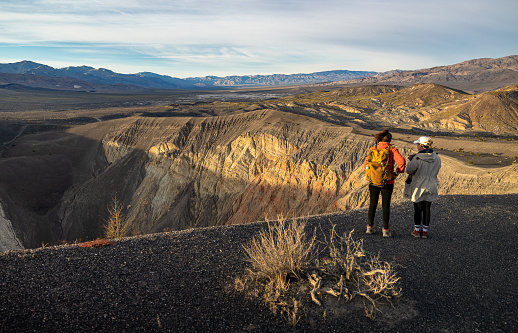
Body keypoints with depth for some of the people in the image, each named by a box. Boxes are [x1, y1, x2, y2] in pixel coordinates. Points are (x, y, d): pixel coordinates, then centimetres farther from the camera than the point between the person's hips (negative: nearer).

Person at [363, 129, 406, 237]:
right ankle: (385, 230, 10)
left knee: (372, 204, 15)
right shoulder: (392, 150, -7)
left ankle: (370, 227, 21)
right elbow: (401, 161, -18)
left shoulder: (372, 149, 1)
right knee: (386, 205, 7)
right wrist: (398, 172, -3)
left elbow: (366, 164, 0)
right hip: (387, 183, -2)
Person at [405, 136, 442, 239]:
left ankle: (417, 230, 18)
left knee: (418, 209, 8)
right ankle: (425, 231, 17)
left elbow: (409, 170, -13)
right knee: (426, 209, 11)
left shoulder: (417, 158, -20)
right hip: (431, 187, 4)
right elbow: (436, 170, 11)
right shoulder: (436, 158, -4)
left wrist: (411, 160, 3)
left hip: (418, 187, -4)